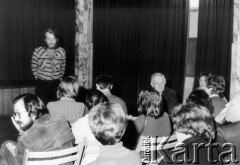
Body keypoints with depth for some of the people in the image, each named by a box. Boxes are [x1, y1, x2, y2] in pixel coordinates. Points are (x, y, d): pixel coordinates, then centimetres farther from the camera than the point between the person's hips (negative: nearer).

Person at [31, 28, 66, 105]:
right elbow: (34, 67, 5)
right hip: (42, 84, -1)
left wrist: (59, 78, 8)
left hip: (56, 84, 2)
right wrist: (39, 77, 4)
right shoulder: (38, 51, -4)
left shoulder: (62, 51, 1)